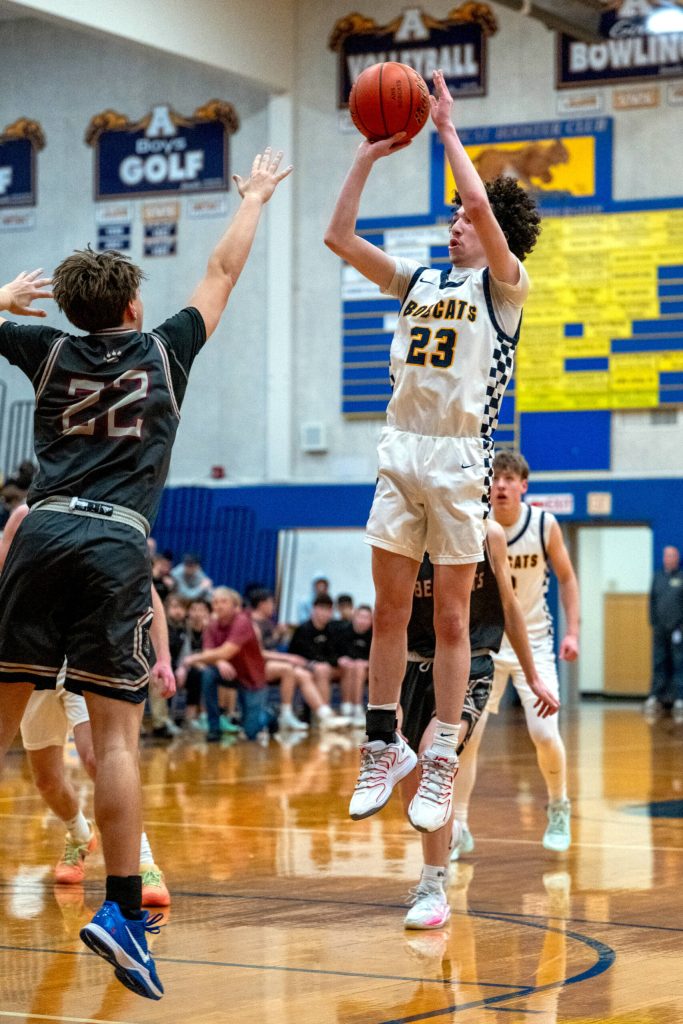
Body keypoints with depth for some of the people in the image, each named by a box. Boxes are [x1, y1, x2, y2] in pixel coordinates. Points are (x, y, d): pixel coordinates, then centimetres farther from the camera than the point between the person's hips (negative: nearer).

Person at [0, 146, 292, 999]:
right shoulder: (162, 351, 12)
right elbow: (224, 272, 25)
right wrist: (254, 199, 40)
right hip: (116, 541, -2)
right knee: (116, 733, -4)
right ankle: (123, 909, -10)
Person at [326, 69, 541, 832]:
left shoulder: (503, 284, -1)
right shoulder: (419, 280, 16)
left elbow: (480, 202, -19)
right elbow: (339, 236, 11)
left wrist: (447, 130, -8)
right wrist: (369, 155, 7)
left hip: (459, 458, -5)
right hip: (401, 453, 5)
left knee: (449, 618, -1)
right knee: (388, 608, 6)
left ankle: (442, 764, 5)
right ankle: (385, 747, 14)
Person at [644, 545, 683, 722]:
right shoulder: (658, 576, 14)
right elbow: (652, 600, 15)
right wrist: (653, 621, 6)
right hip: (660, 628, 4)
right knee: (659, 663, 4)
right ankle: (656, 697, 5)